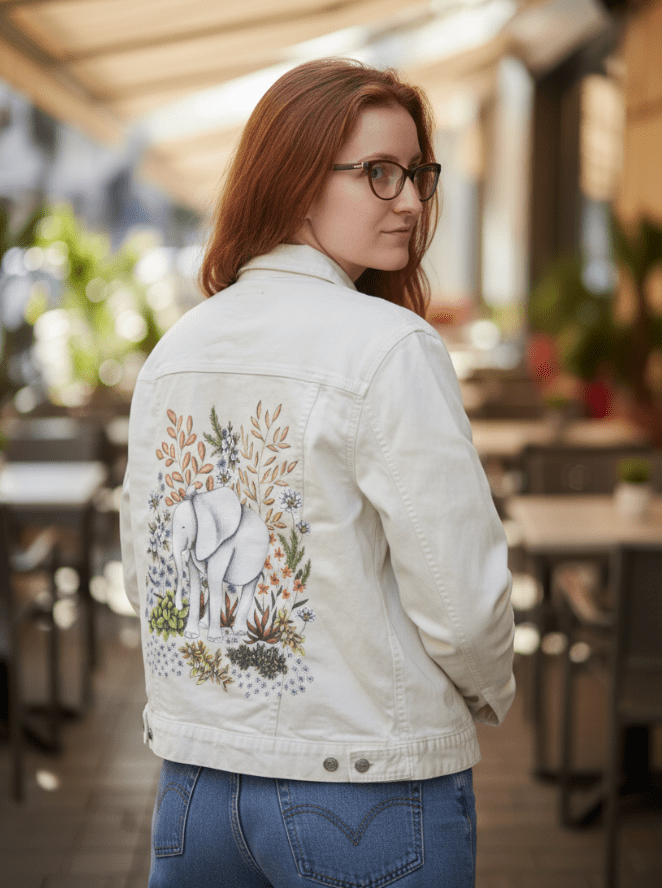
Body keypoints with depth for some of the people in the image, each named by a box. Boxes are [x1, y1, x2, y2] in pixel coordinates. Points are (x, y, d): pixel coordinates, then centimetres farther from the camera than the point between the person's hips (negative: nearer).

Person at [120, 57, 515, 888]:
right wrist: (491, 692, 5)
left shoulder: (172, 352, 5)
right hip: (369, 793, -6)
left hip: (191, 781, 6)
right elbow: (459, 595, -16)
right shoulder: (392, 349, -16)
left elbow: (144, 574, 10)